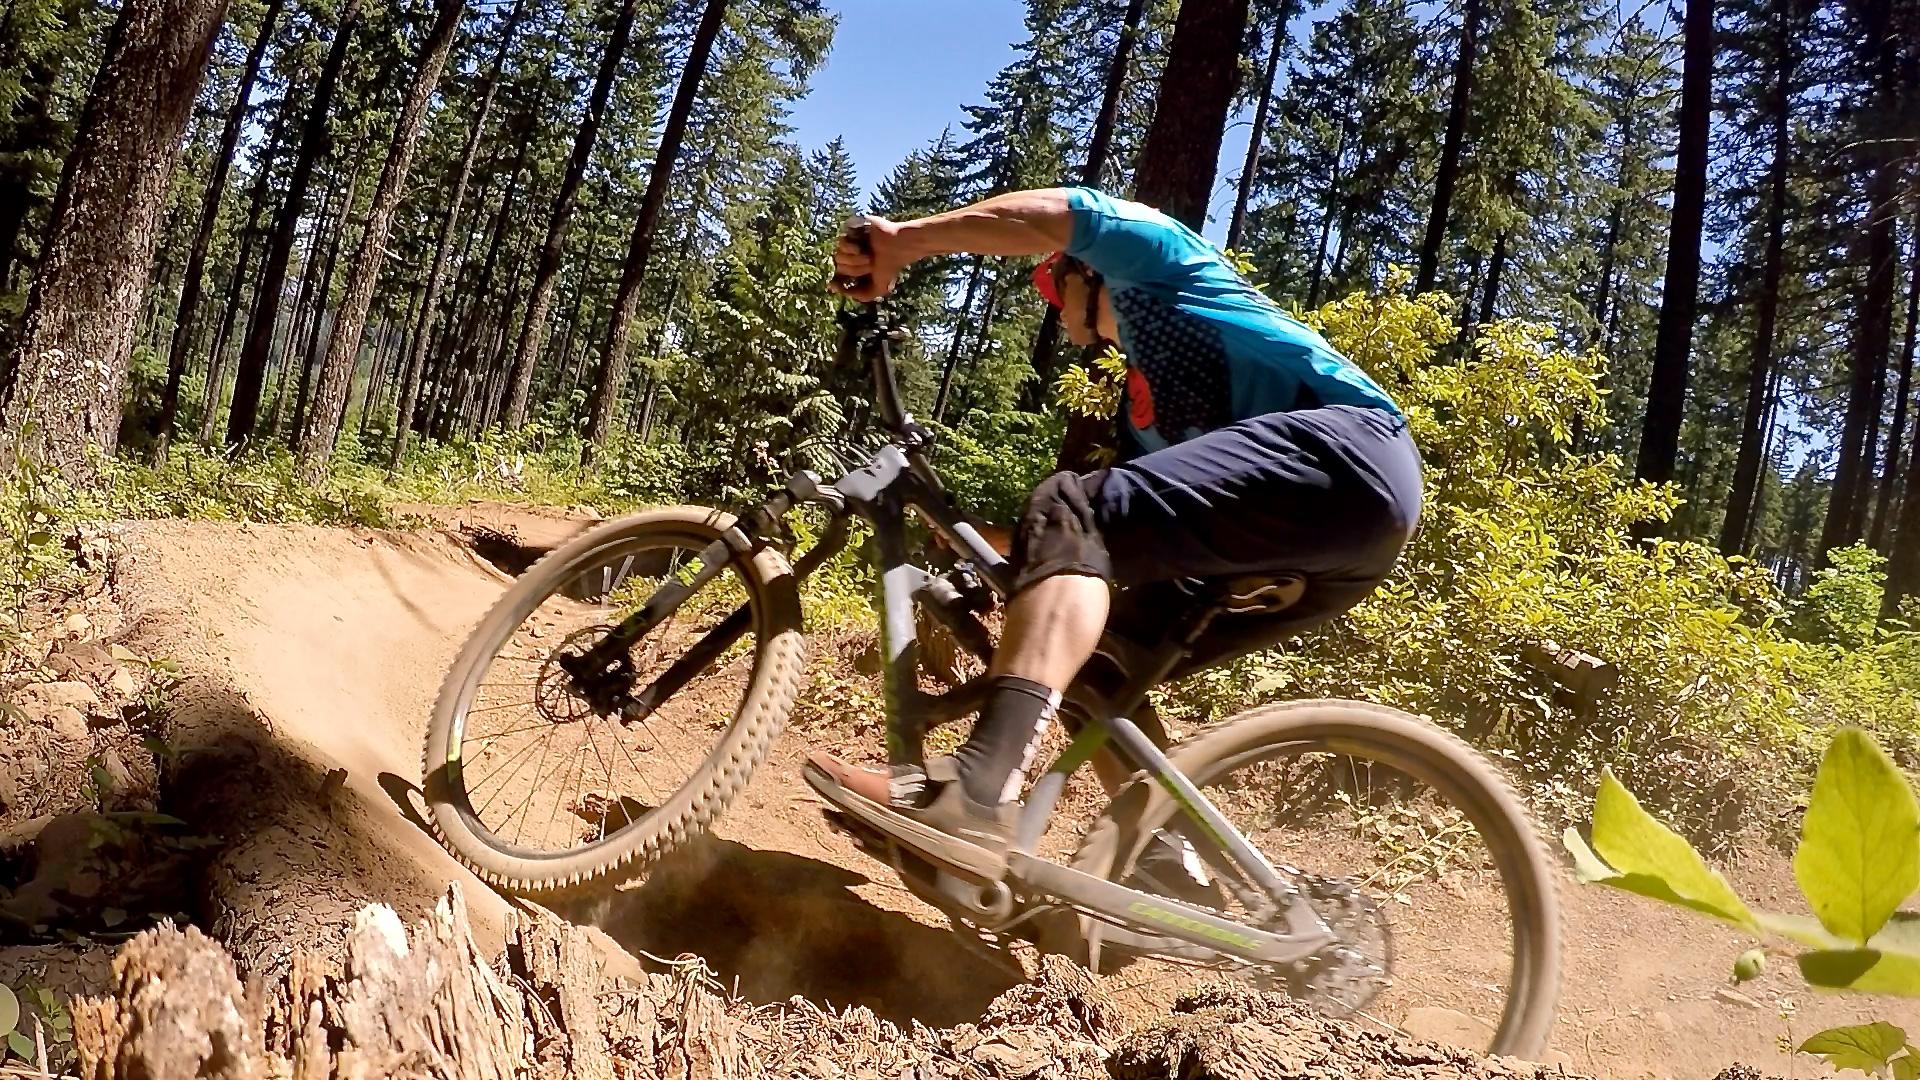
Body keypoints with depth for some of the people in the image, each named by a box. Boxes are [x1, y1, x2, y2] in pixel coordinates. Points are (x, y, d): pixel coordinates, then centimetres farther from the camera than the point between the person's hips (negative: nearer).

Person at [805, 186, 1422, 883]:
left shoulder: (1153, 264, 17)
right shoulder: (1144, 399, 36)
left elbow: (1046, 214, -2)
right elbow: (1117, 529, 28)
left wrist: (899, 242, 0)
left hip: (1345, 445, -9)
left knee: (1070, 514, -22)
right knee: (1099, 660, 9)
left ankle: (976, 799, -38)